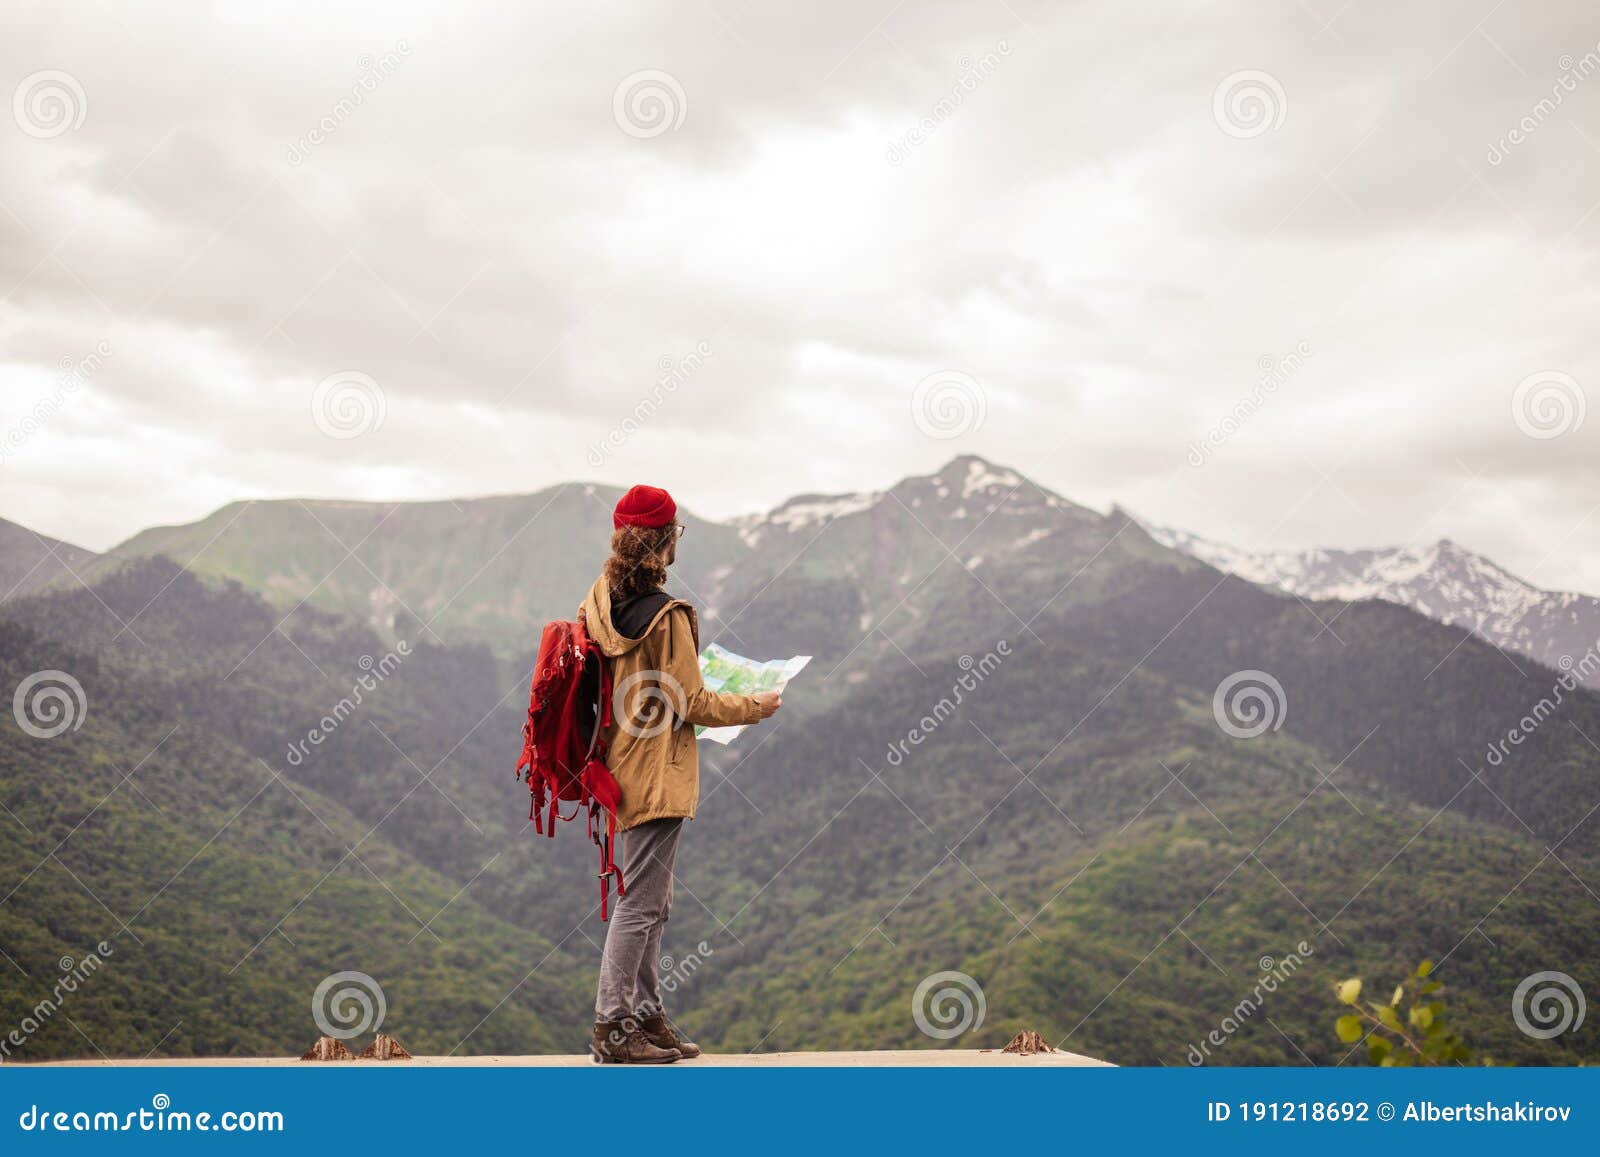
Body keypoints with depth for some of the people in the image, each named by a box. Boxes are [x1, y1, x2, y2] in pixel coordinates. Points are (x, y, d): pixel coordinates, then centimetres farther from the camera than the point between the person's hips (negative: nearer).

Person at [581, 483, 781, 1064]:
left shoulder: (597, 602, 6)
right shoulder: (667, 615, -18)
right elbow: (693, 705, -14)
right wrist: (757, 706, 0)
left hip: (620, 766, 9)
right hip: (658, 775, -9)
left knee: (652, 902, 17)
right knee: (640, 901, -3)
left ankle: (647, 1016, 23)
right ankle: (612, 1027, 1)